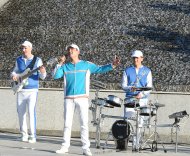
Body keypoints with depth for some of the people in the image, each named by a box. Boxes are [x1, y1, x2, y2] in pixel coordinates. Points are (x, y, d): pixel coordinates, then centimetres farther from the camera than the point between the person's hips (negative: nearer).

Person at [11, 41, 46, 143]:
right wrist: (14, 75, -2)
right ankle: (24, 134, 16)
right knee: (21, 112, 4)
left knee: (31, 111, -14)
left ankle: (33, 136, -11)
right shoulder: (19, 60, 8)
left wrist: (43, 72, -29)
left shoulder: (37, 60, -3)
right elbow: (15, 71, 21)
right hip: (21, 90, 4)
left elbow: (42, 77, -6)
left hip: (32, 90, -4)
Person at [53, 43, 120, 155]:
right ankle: (65, 146, 9)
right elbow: (56, 76, 3)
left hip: (82, 98, -2)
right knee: (67, 123, 3)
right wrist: (60, 64, -5)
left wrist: (112, 66, -13)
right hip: (69, 99, 2)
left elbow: (100, 69, 1)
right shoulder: (65, 66, 12)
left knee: (84, 123, -5)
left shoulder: (86, 65, 6)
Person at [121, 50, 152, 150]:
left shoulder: (147, 71, 9)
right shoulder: (127, 70, 11)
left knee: (139, 123, -4)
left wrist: (142, 94, -14)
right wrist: (130, 88, -15)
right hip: (129, 99, 0)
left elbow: (149, 87, 3)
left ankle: (136, 144, 1)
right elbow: (123, 85, 7)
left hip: (142, 100, 0)